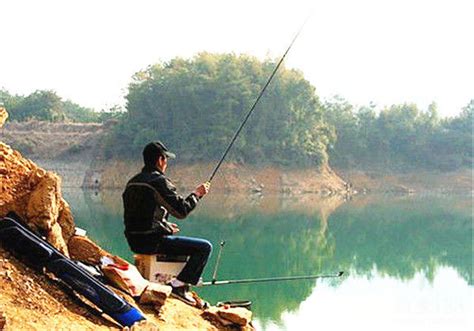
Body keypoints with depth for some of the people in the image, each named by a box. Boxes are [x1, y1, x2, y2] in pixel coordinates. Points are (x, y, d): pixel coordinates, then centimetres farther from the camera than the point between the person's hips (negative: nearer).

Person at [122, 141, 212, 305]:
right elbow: (182, 210, -15)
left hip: (134, 241, 9)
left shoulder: (132, 182, 13)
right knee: (205, 247, -4)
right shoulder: (159, 181, -14)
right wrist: (197, 194, 1)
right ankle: (178, 285, -4)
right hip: (153, 241, -9)